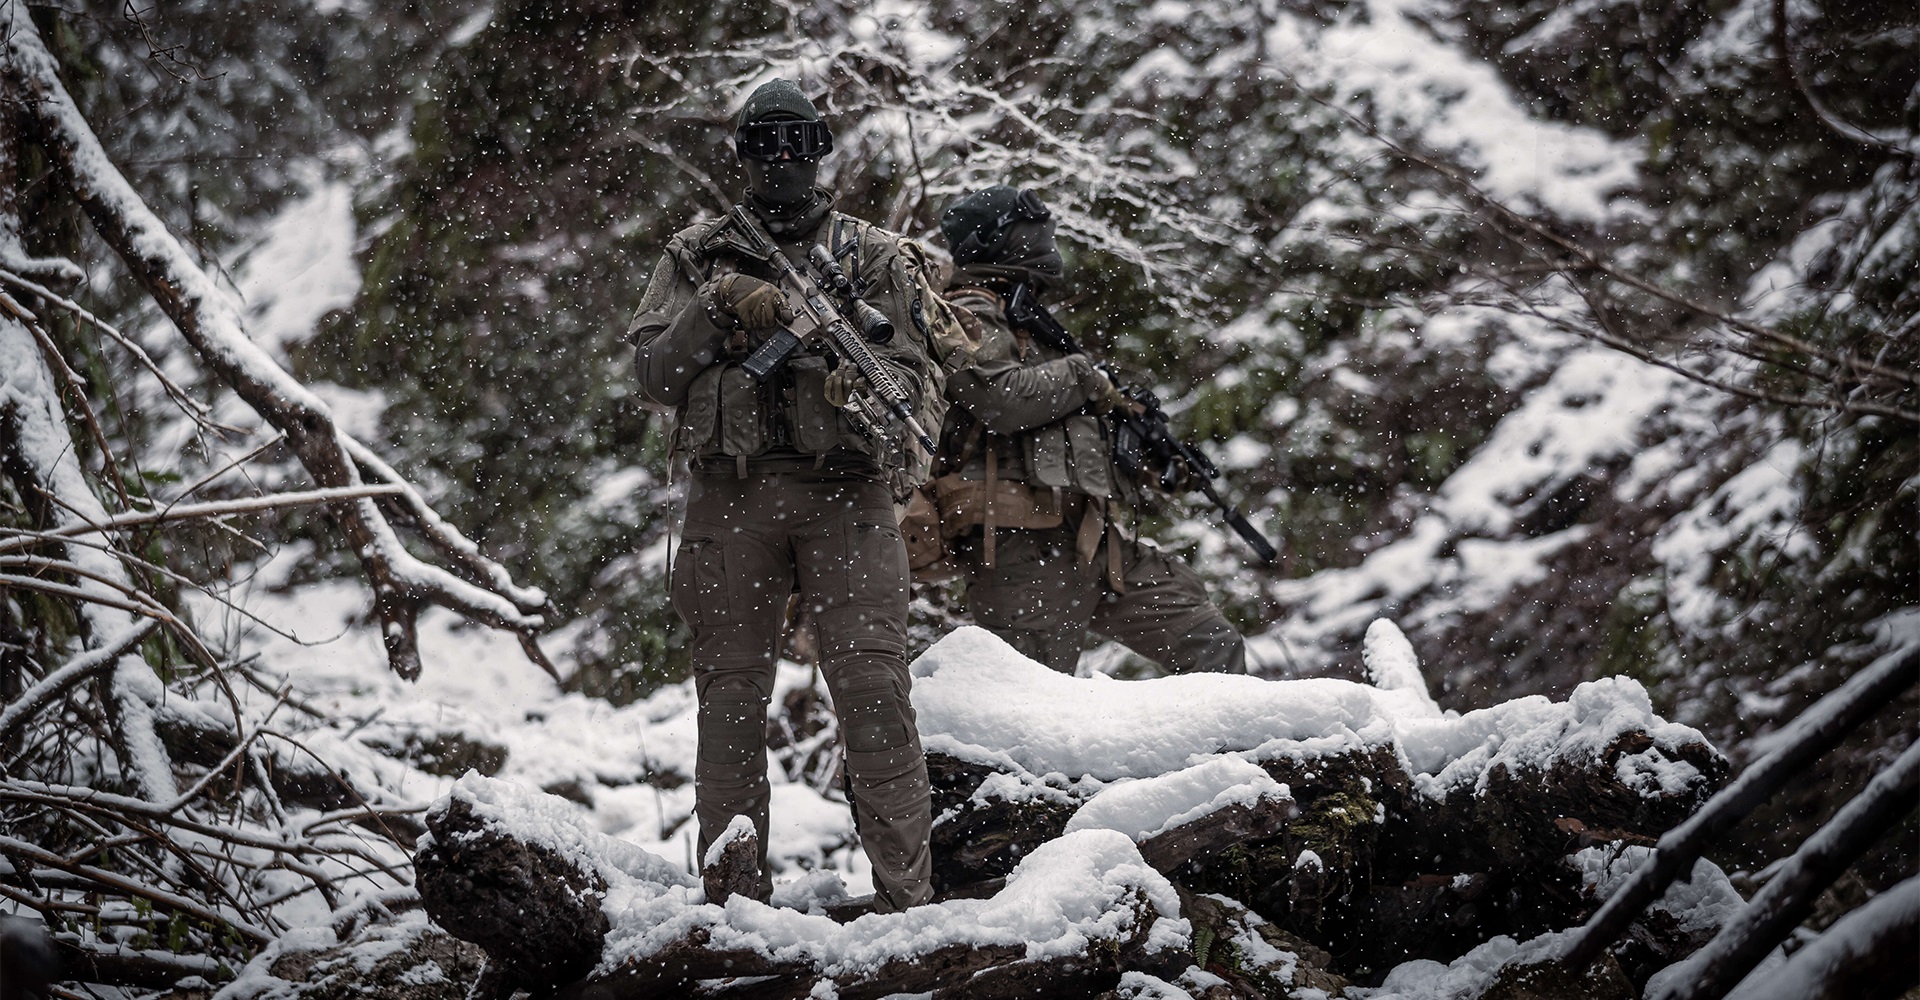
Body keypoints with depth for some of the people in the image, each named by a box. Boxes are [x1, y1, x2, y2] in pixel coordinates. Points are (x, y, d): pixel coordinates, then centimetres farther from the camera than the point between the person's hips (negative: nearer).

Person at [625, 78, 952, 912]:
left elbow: (921, 375, 6)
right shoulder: (698, 256, 16)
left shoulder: (877, 258, 13)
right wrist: (719, 311, -9)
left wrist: (868, 388, -16)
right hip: (730, 492, 1)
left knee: (873, 687, -12)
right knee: (730, 696, 2)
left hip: (846, 491, -1)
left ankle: (906, 896, -13)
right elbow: (653, 372, 7)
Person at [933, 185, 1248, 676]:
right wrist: (1082, 375, -5)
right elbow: (1002, 397, -20)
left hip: (1093, 539, 9)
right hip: (1023, 543, -9)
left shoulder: (1031, 322, 29)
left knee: (1215, 648, 4)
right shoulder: (968, 317, -1)